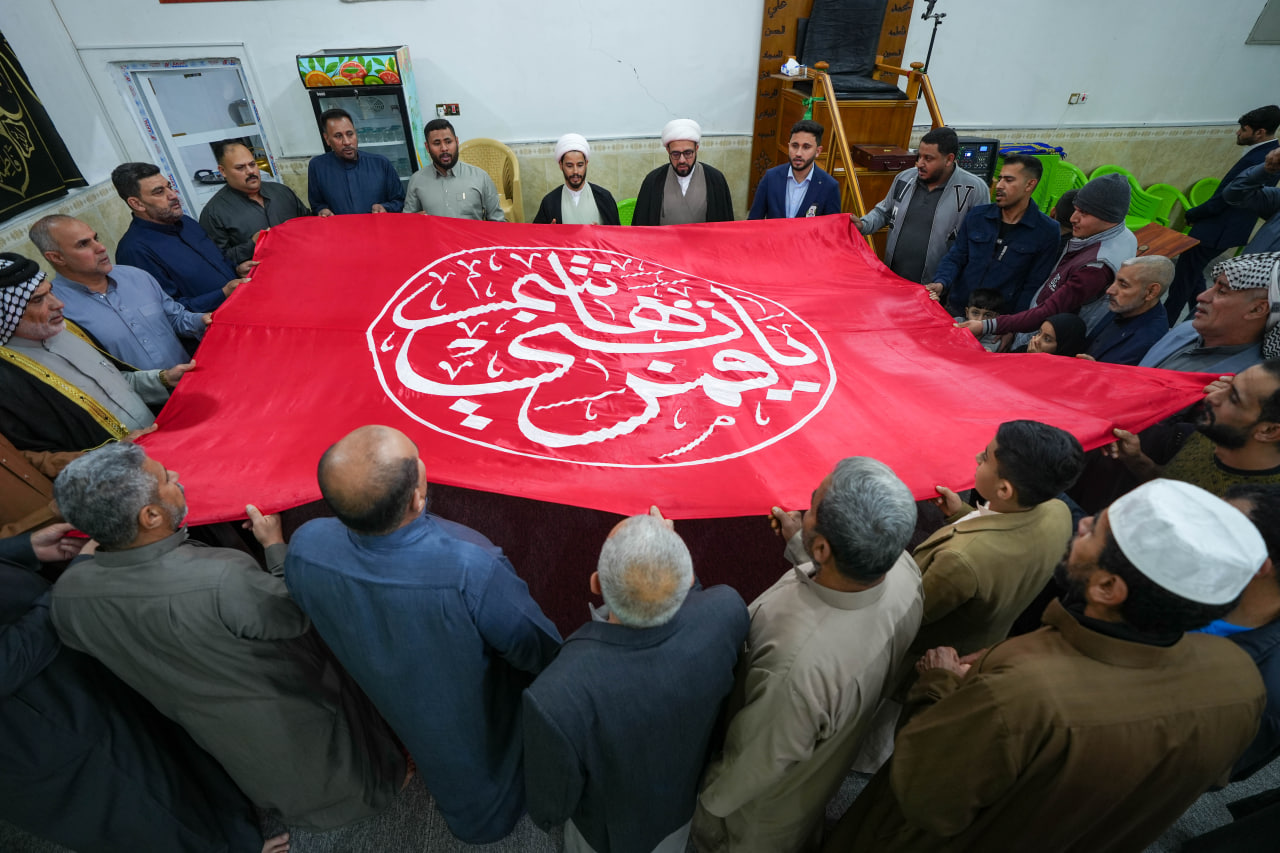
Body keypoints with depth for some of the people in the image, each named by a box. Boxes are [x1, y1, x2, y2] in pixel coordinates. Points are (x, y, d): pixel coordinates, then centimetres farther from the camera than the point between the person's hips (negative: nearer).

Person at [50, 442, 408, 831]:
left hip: (216, 734, 7)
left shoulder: (67, 594, -23)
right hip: (299, 720, -6)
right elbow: (297, 616, -24)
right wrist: (275, 545, -10)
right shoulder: (224, 580, -46)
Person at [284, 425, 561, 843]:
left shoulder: (306, 546, -33)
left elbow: (302, 605, -7)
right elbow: (542, 654, -30)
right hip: (482, 723, -4)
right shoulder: (473, 572, -50)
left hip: (400, 711, 5)